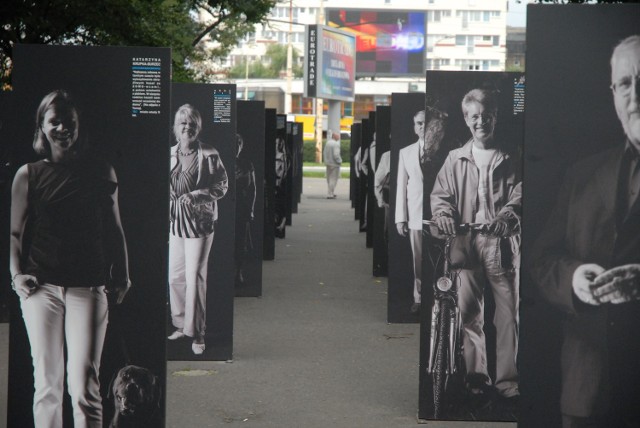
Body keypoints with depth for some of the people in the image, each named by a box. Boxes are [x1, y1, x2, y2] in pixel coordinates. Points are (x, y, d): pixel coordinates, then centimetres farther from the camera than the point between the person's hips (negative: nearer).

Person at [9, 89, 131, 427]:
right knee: (47, 383, 5)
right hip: (41, 286, 1)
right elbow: (14, 232, 10)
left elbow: (114, 230, 12)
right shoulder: (28, 175, 6)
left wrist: (121, 277, 6)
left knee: (84, 384, -8)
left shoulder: (100, 172, 8)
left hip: (88, 286, -1)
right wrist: (16, 275, -3)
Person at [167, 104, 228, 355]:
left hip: (199, 222, -5)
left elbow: (222, 186, -3)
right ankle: (181, 325, 25)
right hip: (175, 221, 5)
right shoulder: (170, 154, 8)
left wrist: (197, 195, -16)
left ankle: (196, 334, 0)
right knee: (175, 276, 9)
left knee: (195, 277, -7)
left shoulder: (208, 155, -6)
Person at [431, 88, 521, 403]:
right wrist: (444, 214, -12)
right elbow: (441, 193, 10)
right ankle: (477, 378, 8)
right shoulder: (456, 159, 13)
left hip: (501, 244, -1)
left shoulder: (510, 161, 10)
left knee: (508, 312, -4)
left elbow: (519, 193, 0)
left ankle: (507, 380, 3)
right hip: (467, 244, 1)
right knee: (469, 312, -1)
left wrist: (507, 215, -21)